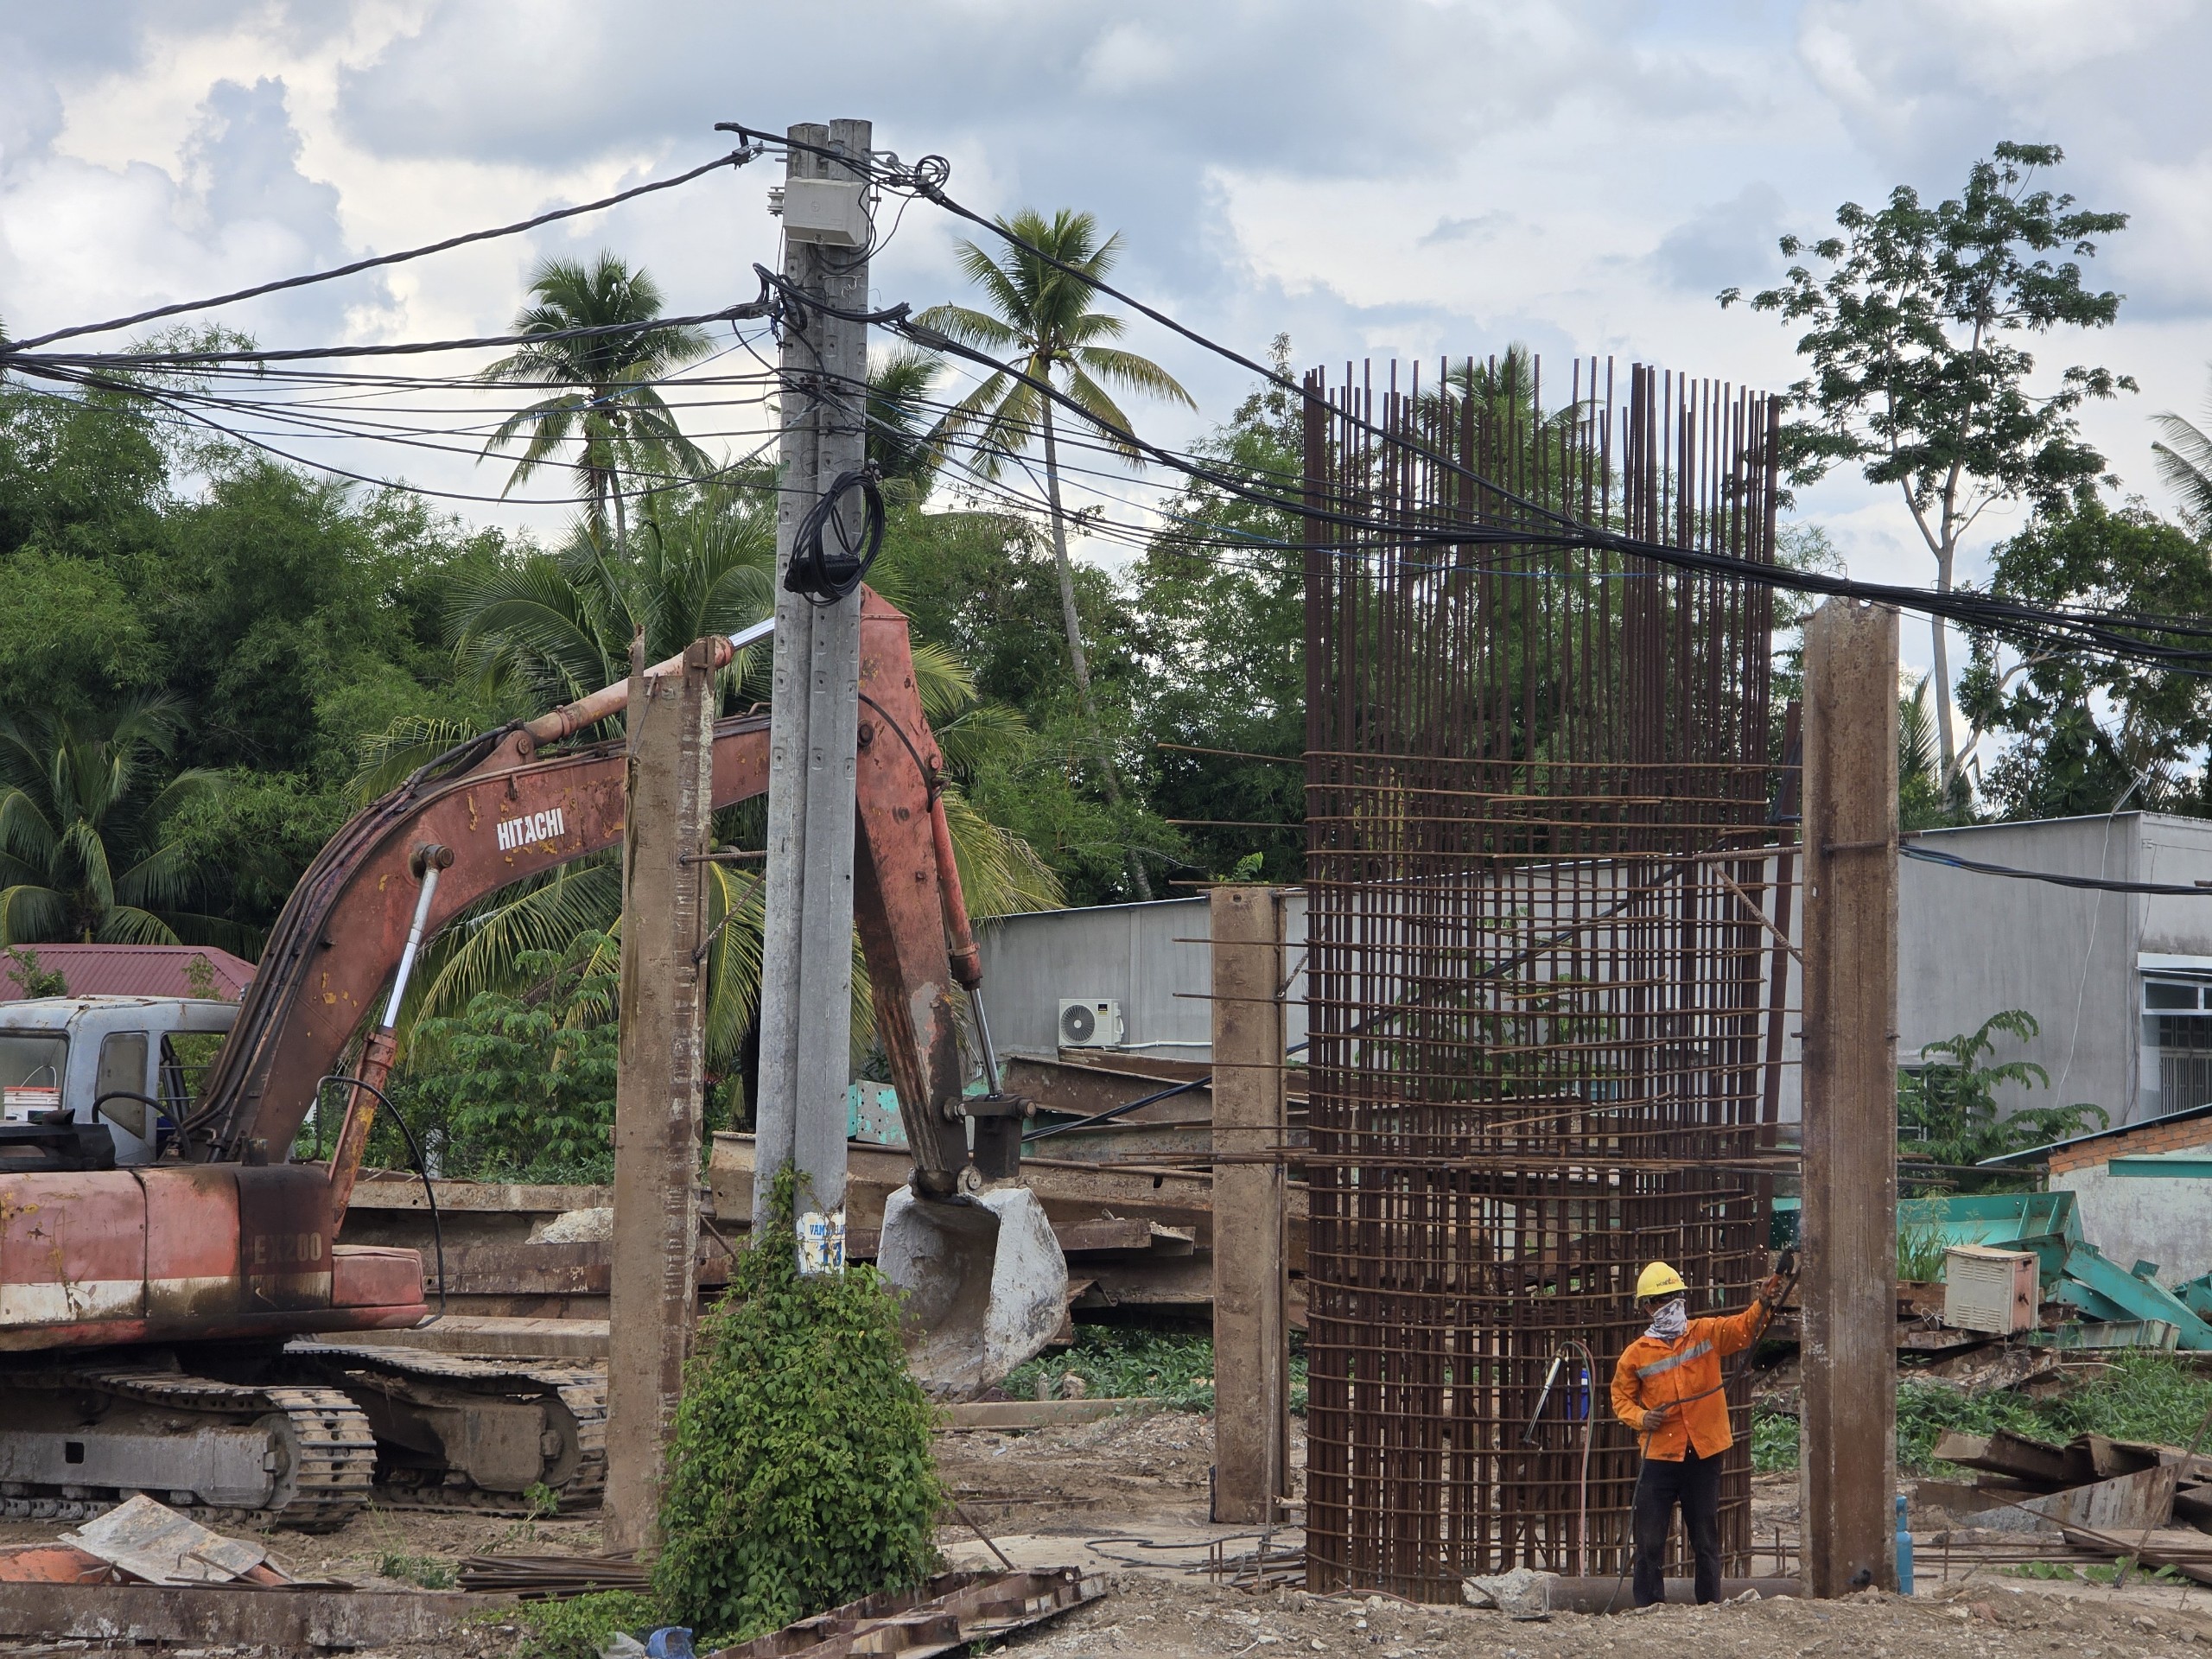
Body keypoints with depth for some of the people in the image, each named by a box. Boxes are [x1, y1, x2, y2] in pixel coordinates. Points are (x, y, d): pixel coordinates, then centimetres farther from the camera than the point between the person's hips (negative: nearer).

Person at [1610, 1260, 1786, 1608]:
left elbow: (1745, 1328, -10)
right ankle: (1648, 1609, 6)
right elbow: (1621, 1397, 11)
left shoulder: (1707, 1333, 4)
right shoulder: (1636, 1354, 2)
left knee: (1707, 1540, 10)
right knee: (1650, 1540, -2)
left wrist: (1763, 1306, -29)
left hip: (1705, 1453, 1)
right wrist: (1640, 1417, -9)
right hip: (1660, 1457, -1)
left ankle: (1711, 1605, 18)